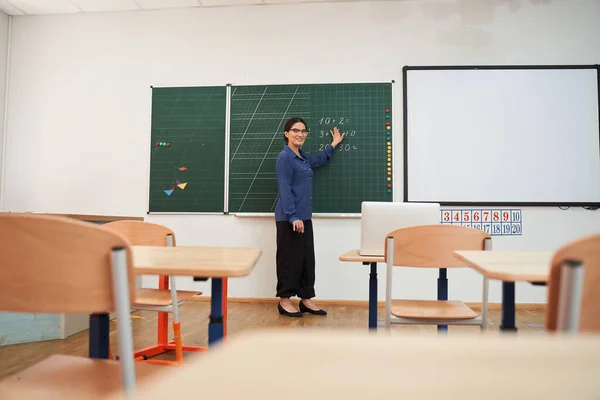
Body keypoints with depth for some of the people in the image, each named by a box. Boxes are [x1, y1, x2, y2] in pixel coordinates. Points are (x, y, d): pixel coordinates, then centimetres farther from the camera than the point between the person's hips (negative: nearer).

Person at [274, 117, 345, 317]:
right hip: (289, 218, -9)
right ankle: (284, 301, 11)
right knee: (290, 259, -2)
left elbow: (318, 161, 37)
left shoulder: (302, 157, 14)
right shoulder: (285, 157, -12)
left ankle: (306, 300, 20)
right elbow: (284, 190, -19)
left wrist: (333, 144, 41)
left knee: (307, 259, 11)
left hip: (304, 217, 9)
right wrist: (293, 216, -24)